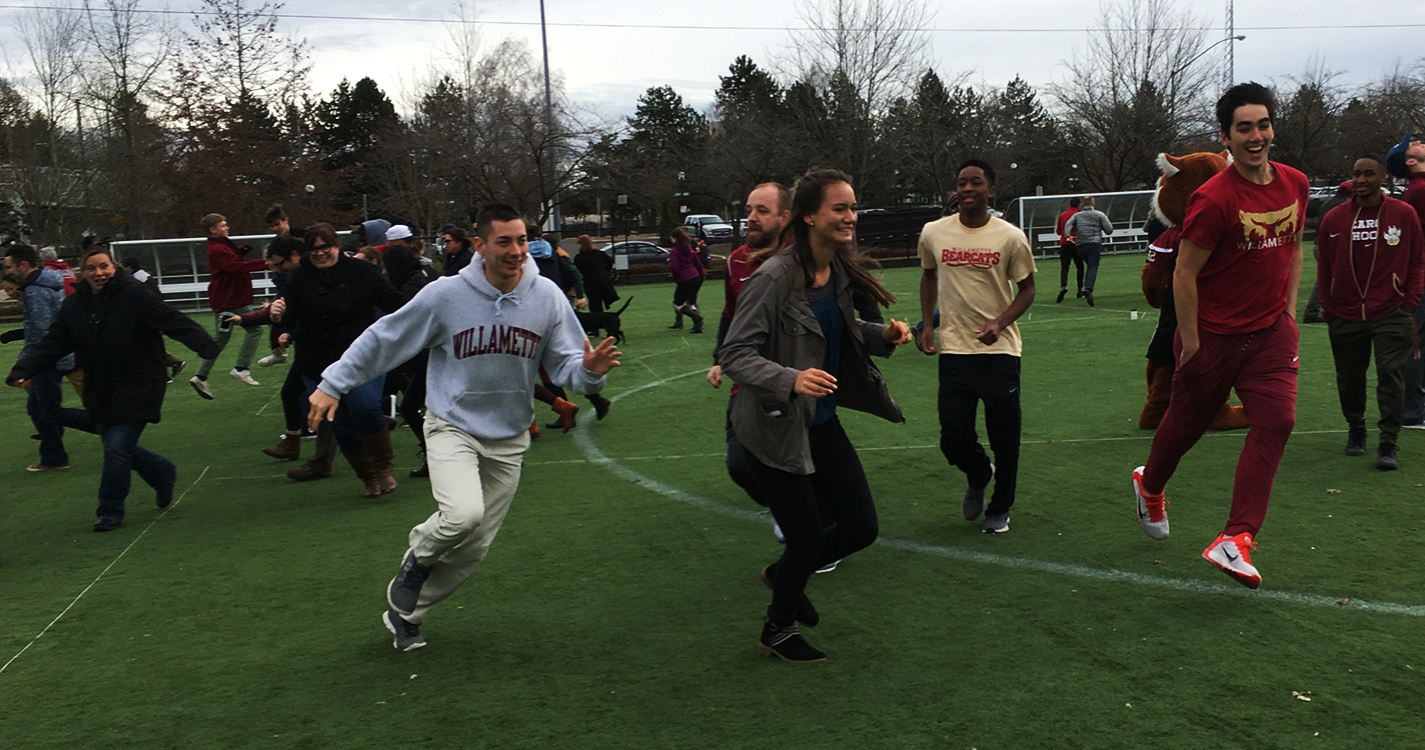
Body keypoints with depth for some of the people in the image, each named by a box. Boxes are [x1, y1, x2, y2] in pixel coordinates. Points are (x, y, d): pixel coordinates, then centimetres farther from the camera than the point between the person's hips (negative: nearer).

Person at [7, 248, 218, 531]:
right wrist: (23, 370, -8)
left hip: (136, 391, -7)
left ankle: (110, 512, 8)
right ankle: (164, 474, 39)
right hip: (99, 394, 7)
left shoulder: (136, 295, -13)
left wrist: (205, 346, -35)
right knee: (115, 447, 15)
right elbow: (52, 344, 5)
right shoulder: (73, 306, 5)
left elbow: (175, 322, -21)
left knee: (117, 449, -9)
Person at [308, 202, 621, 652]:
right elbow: (384, 339, -3)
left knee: (474, 548, 7)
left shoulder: (547, 297, -8)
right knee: (463, 514, -30)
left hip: (508, 438, 3)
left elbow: (566, 365, -5)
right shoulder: (445, 295, -15)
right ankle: (419, 555, 6)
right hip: (451, 427, -3)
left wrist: (590, 371, -28)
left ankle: (405, 614, 31)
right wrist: (333, 384, 0)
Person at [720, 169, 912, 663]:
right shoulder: (775, 277, -22)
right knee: (808, 539, 2)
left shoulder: (839, 271, 2)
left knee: (861, 528, 9)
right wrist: (790, 379, -38)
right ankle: (777, 631, 32)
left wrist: (881, 335, 0)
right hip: (775, 428, -7)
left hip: (823, 422, 8)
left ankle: (784, 574, 38)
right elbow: (734, 354, -22)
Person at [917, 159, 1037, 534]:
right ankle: (978, 477, 34)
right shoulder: (933, 233, 2)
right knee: (953, 438, -2)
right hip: (953, 349, 2)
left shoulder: (1010, 237, -5)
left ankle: (1000, 509, 28)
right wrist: (927, 324, 9)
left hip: (1000, 350, -1)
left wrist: (1000, 323, -12)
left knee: (1004, 438, 4)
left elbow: (1027, 288, 5)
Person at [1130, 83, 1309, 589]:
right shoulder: (1213, 198, -18)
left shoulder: (1294, 184, 3)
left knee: (1276, 422, -12)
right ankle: (1149, 486, 43)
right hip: (1213, 334, -5)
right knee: (1187, 421, 11)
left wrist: (1289, 309, 12)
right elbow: (1184, 272, -15)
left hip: (1271, 331, 5)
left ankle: (1235, 540, -9)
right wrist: (1189, 340, -14)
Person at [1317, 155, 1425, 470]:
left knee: (1390, 373, -9)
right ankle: (1355, 430, 31)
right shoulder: (1333, 219, 3)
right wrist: (1328, 309, 7)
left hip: (1391, 313, -2)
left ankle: (1388, 443, -1)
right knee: (1349, 378, 10)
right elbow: (1324, 267, 9)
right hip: (1345, 315, 2)